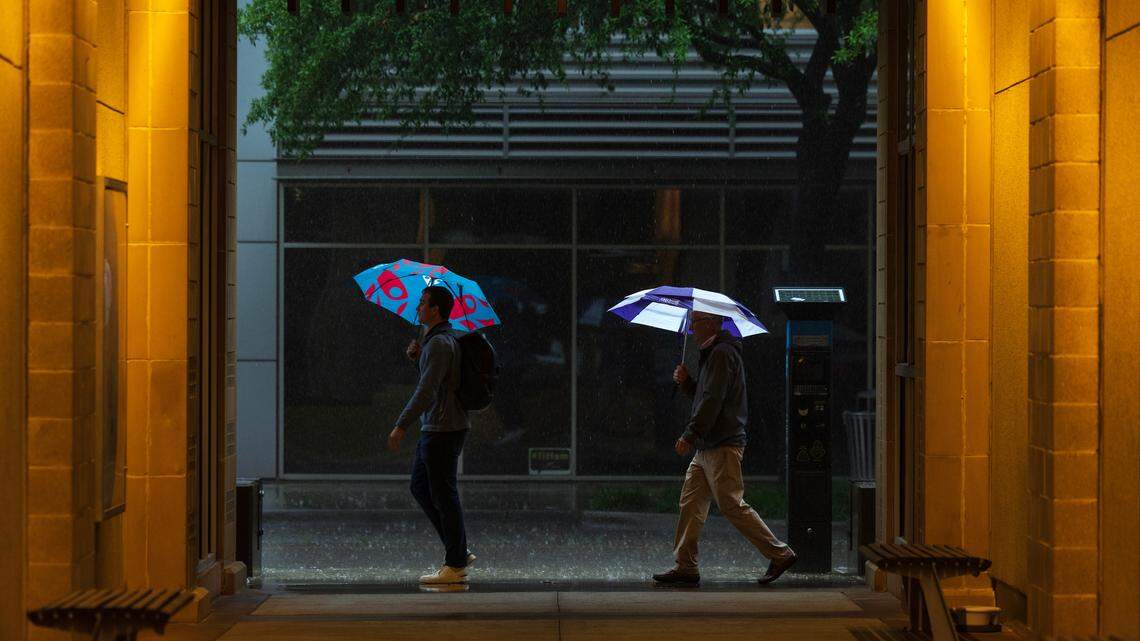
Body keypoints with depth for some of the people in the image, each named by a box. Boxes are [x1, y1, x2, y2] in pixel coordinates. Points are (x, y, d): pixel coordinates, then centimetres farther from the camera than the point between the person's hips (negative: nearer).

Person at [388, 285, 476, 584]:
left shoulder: (439, 344, -17)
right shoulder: (442, 339, 15)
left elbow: (427, 389, -25)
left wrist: (401, 425, -27)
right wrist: (418, 357, 11)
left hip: (443, 430, -11)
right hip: (434, 429, 11)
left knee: (444, 495, -4)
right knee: (420, 487, 17)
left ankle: (455, 565, 3)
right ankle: (459, 551, 19)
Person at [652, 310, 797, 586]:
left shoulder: (722, 354, -13)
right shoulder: (714, 353, 20)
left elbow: (712, 400, -21)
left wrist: (690, 435, -23)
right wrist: (686, 382, 9)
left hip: (723, 447, -11)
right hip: (707, 448, 11)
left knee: (732, 505, -9)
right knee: (691, 503, 8)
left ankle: (780, 554, -2)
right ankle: (685, 566, 9)